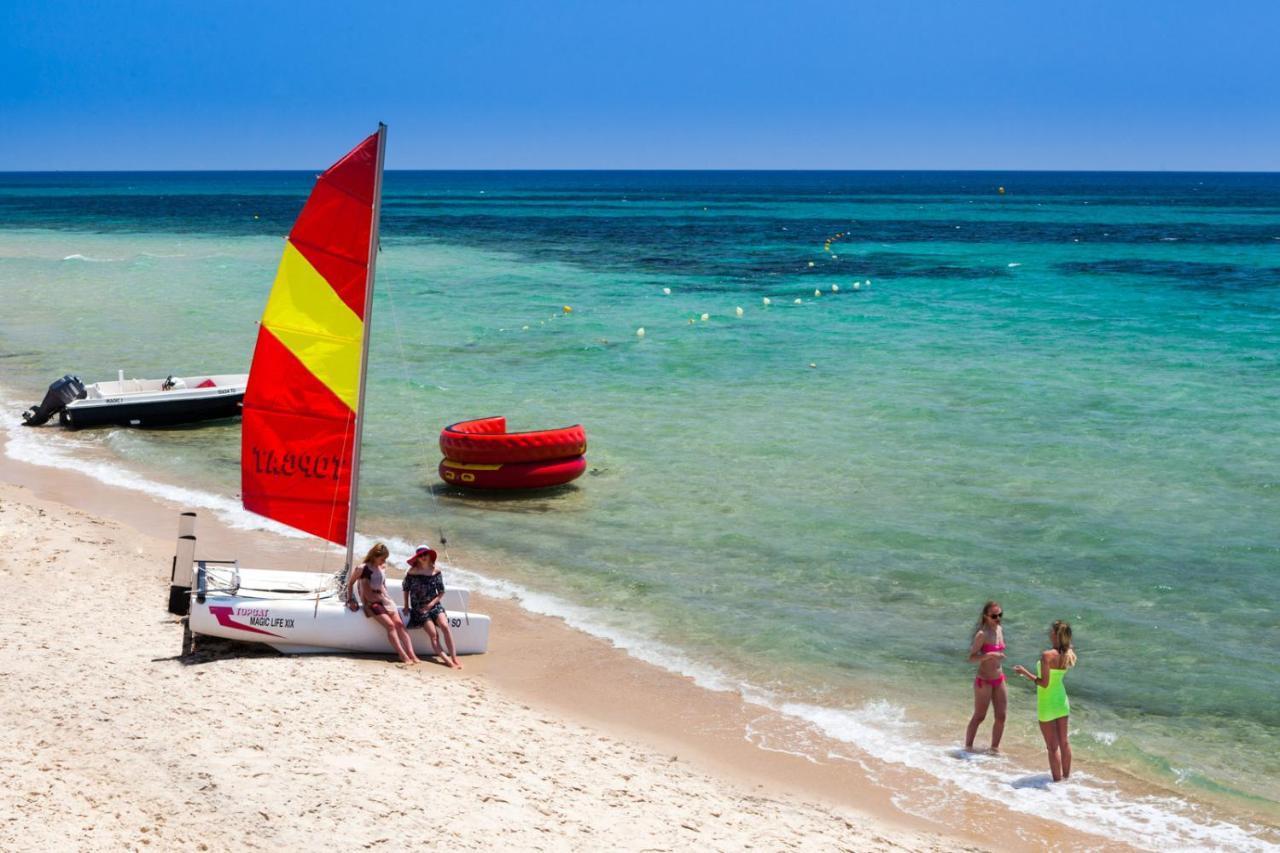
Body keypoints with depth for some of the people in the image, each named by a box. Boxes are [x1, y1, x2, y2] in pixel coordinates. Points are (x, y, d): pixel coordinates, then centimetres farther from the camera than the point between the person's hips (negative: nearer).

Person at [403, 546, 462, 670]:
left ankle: (454, 658, -24)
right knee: (433, 634, -18)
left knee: (444, 626, -24)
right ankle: (448, 661, -24)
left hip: (434, 605, 2)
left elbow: (441, 592, 6)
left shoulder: (436, 572, 3)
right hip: (419, 608, -2)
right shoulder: (412, 572, -1)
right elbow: (406, 589, 11)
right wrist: (406, 606, 6)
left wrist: (431, 604, -7)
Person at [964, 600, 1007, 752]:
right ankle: (968, 747, 13)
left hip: (999, 680, 7)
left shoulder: (1000, 629, 6)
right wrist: (989, 655, -36)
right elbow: (971, 658, -21)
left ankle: (995, 748, 21)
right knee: (979, 717, 1)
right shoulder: (982, 634, -17)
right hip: (984, 681, -7)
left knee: (1001, 717, 8)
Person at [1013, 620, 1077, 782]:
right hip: (1062, 701, 6)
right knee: (1064, 742, 18)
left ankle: (1057, 780, 8)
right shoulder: (1068, 655, -4)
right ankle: (1067, 776, 29)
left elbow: (1044, 683, -23)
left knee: (1052, 747, 3)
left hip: (1047, 704, -6)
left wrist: (1025, 673, -13)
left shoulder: (1047, 655, -23)